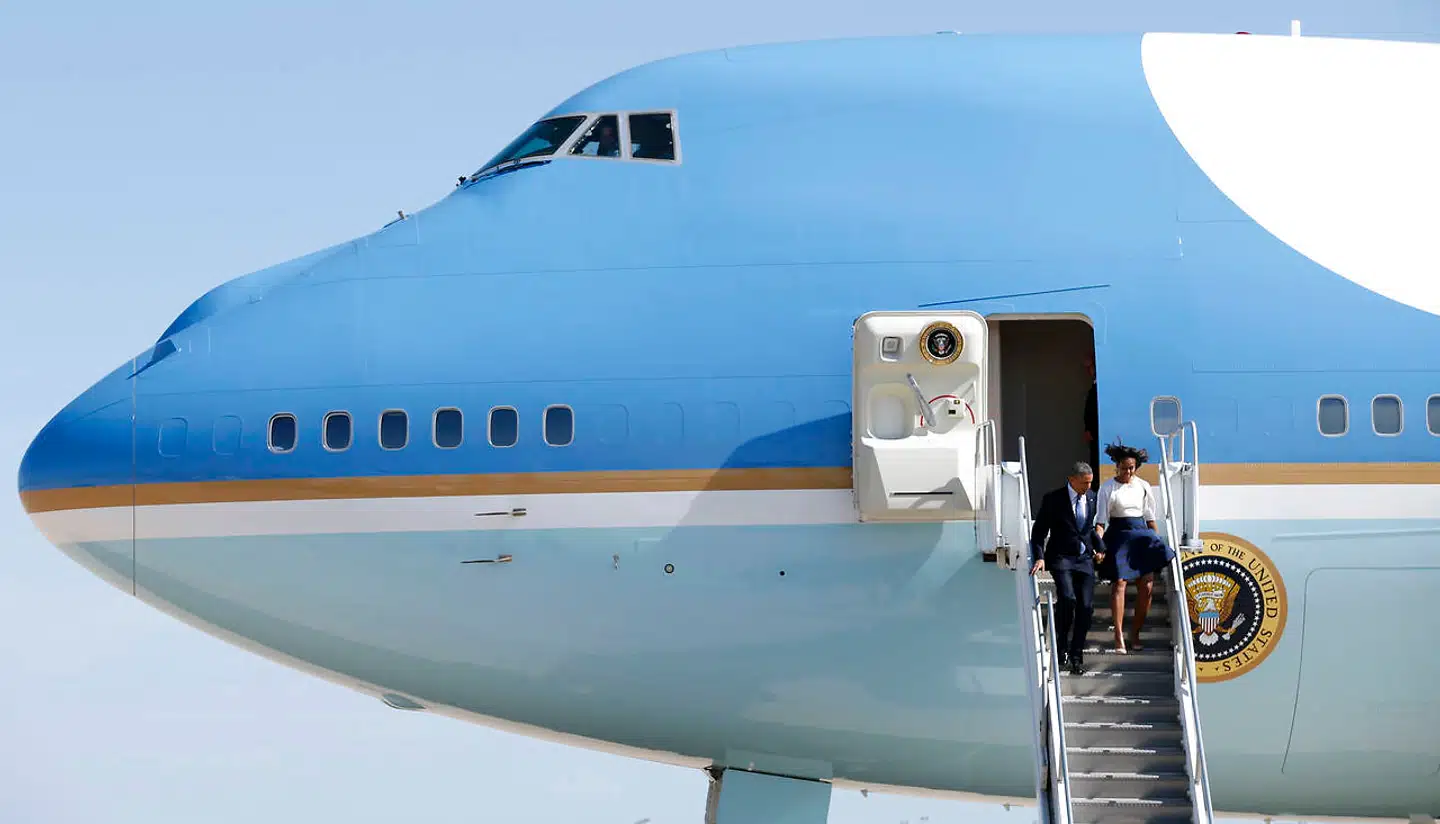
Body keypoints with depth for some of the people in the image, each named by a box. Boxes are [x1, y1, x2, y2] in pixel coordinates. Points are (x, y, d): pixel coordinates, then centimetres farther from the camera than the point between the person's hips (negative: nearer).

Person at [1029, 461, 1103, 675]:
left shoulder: (1091, 497, 8)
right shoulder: (1053, 499, -5)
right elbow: (1039, 530, -3)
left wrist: (1098, 548, 13)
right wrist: (1039, 557, -14)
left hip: (1085, 558, 4)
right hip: (1061, 557, -4)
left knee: (1086, 606, -5)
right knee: (1067, 598, -25)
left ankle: (1076, 656, 7)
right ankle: (1061, 648, -9)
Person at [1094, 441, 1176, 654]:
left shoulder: (1143, 487, 9)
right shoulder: (1108, 488, -2)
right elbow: (1101, 519, -4)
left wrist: (1157, 540, 14)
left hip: (1141, 534, 4)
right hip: (1118, 536, -4)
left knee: (1147, 585, -4)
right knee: (1119, 583, -12)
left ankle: (1135, 633, 9)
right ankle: (1119, 637, -13)